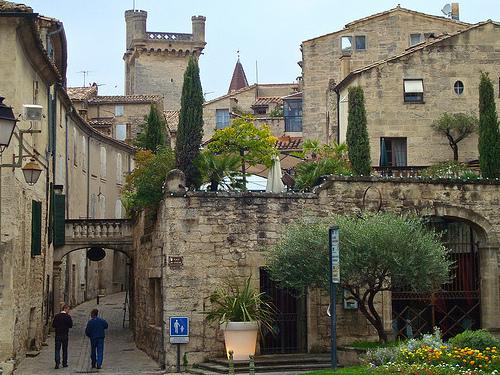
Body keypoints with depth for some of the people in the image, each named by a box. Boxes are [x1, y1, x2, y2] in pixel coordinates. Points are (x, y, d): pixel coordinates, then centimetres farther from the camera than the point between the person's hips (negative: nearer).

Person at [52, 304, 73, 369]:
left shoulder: (56, 316, -1)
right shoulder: (68, 317, -8)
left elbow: (53, 325, 0)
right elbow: (71, 325, -3)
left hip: (58, 335, 1)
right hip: (65, 335, -1)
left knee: (57, 349, 0)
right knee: (65, 349, 11)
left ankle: (57, 363, -13)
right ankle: (64, 363, 16)